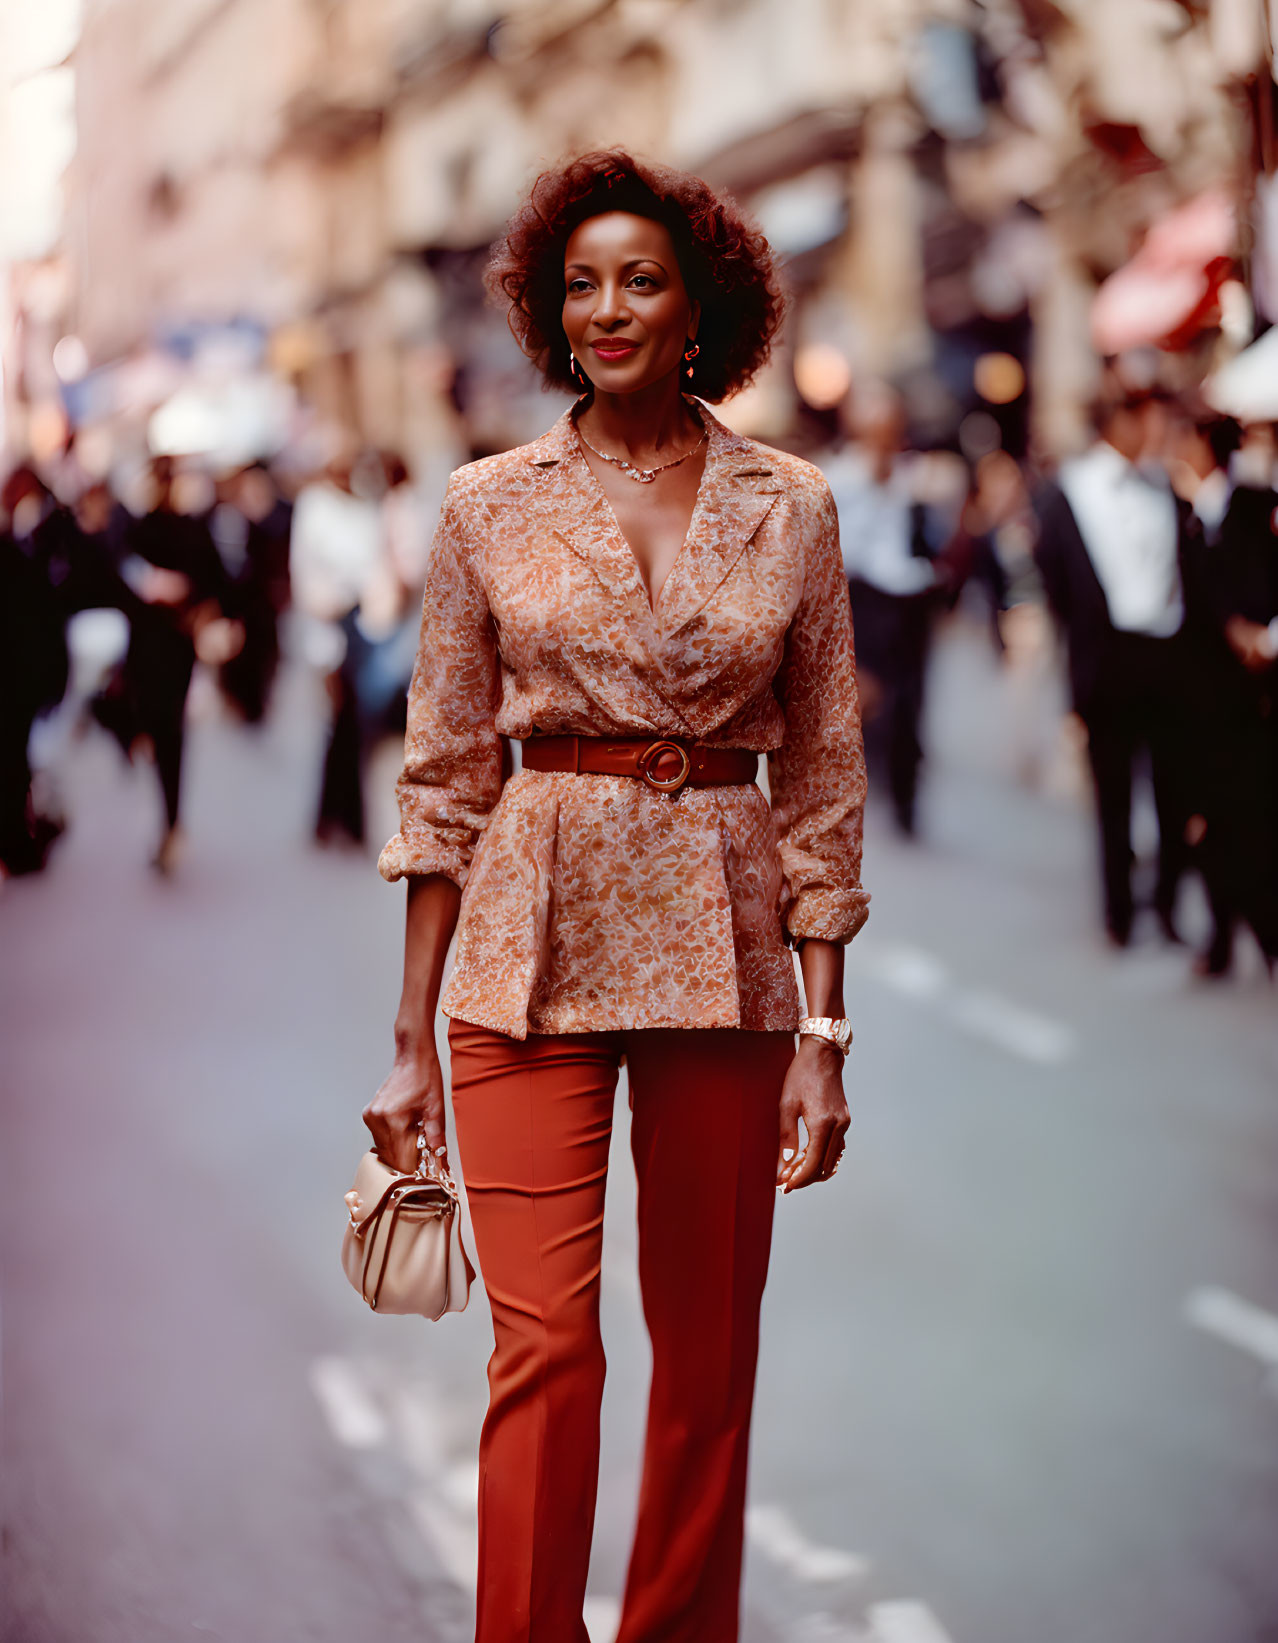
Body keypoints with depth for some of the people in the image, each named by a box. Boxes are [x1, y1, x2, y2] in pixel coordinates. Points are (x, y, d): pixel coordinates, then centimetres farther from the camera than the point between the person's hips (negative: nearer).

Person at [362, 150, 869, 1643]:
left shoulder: (790, 509, 3)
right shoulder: (489, 506, 2)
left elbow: (823, 786, 5)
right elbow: (444, 780, 3)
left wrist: (822, 1035, 0)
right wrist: (412, 1042, 0)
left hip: (724, 943, 1)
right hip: (531, 948, -1)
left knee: (708, 1356, 9)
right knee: (543, 1344, -10)